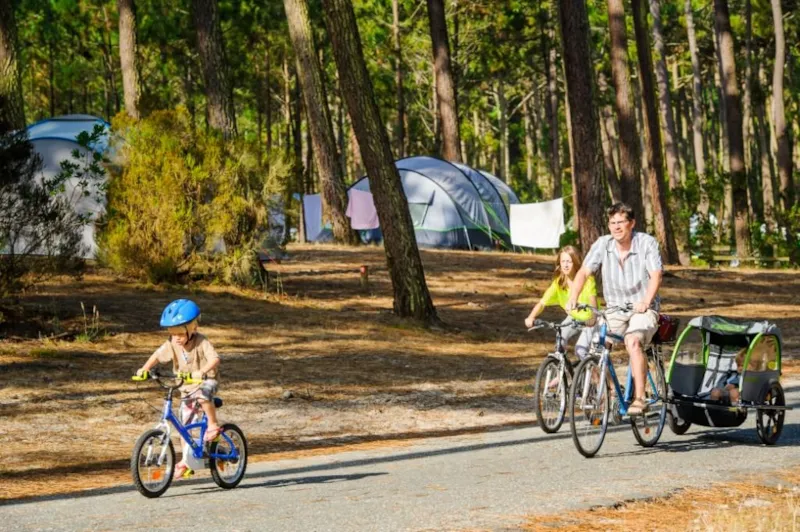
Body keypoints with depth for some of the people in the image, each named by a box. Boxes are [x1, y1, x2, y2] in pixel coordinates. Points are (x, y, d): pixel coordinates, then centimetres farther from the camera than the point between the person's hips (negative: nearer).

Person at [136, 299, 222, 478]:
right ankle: (186, 461, 14)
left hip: (205, 381, -5)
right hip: (186, 387, 5)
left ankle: (213, 425, -20)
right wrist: (145, 369, -22)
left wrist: (202, 371, -50)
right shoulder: (171, 344, -8)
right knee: (185, 424, 4)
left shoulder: (201, 342, -22)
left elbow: (215, 359, -33)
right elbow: (157, 356, -5)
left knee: (203, 394, -41)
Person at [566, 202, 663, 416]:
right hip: (614, 310, 4)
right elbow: (584, 272, -7)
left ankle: (639, 399, -31)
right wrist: (573, 298, -23)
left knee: (633, 341, -32)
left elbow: (655, 275, -19)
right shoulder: (602, 244, -4)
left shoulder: (647, 243, -11)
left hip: (643, 309, -4)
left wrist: (646, 302, -36)